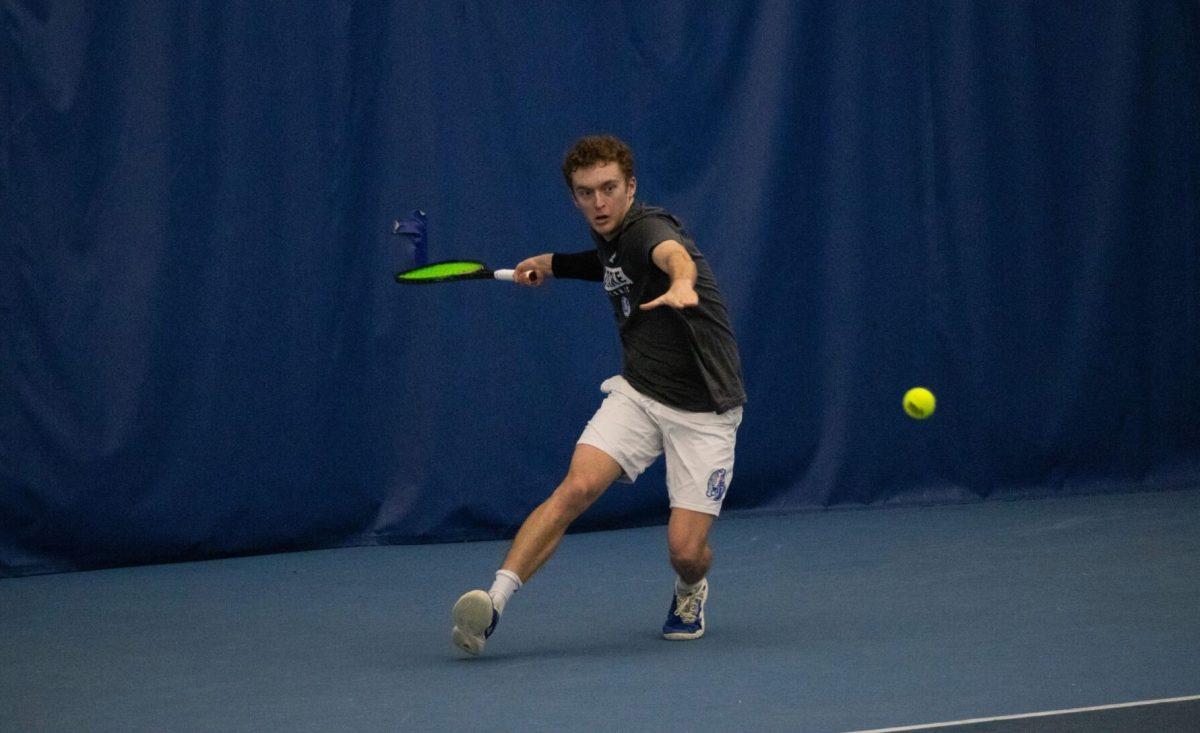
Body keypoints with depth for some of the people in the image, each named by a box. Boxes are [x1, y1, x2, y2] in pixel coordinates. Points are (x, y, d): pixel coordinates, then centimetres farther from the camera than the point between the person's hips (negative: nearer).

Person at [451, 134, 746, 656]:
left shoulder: (648, 227, -19)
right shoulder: (609, 240, 6)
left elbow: (675, 254, -47)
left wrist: (682, 285, -69)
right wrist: (552, 264, 28)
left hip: (703, 412, -5)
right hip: (638, 392, 6)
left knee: (685, 549, -11)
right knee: (577, 487, -21)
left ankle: (689, 592, 26)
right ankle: (496, 599, -29)